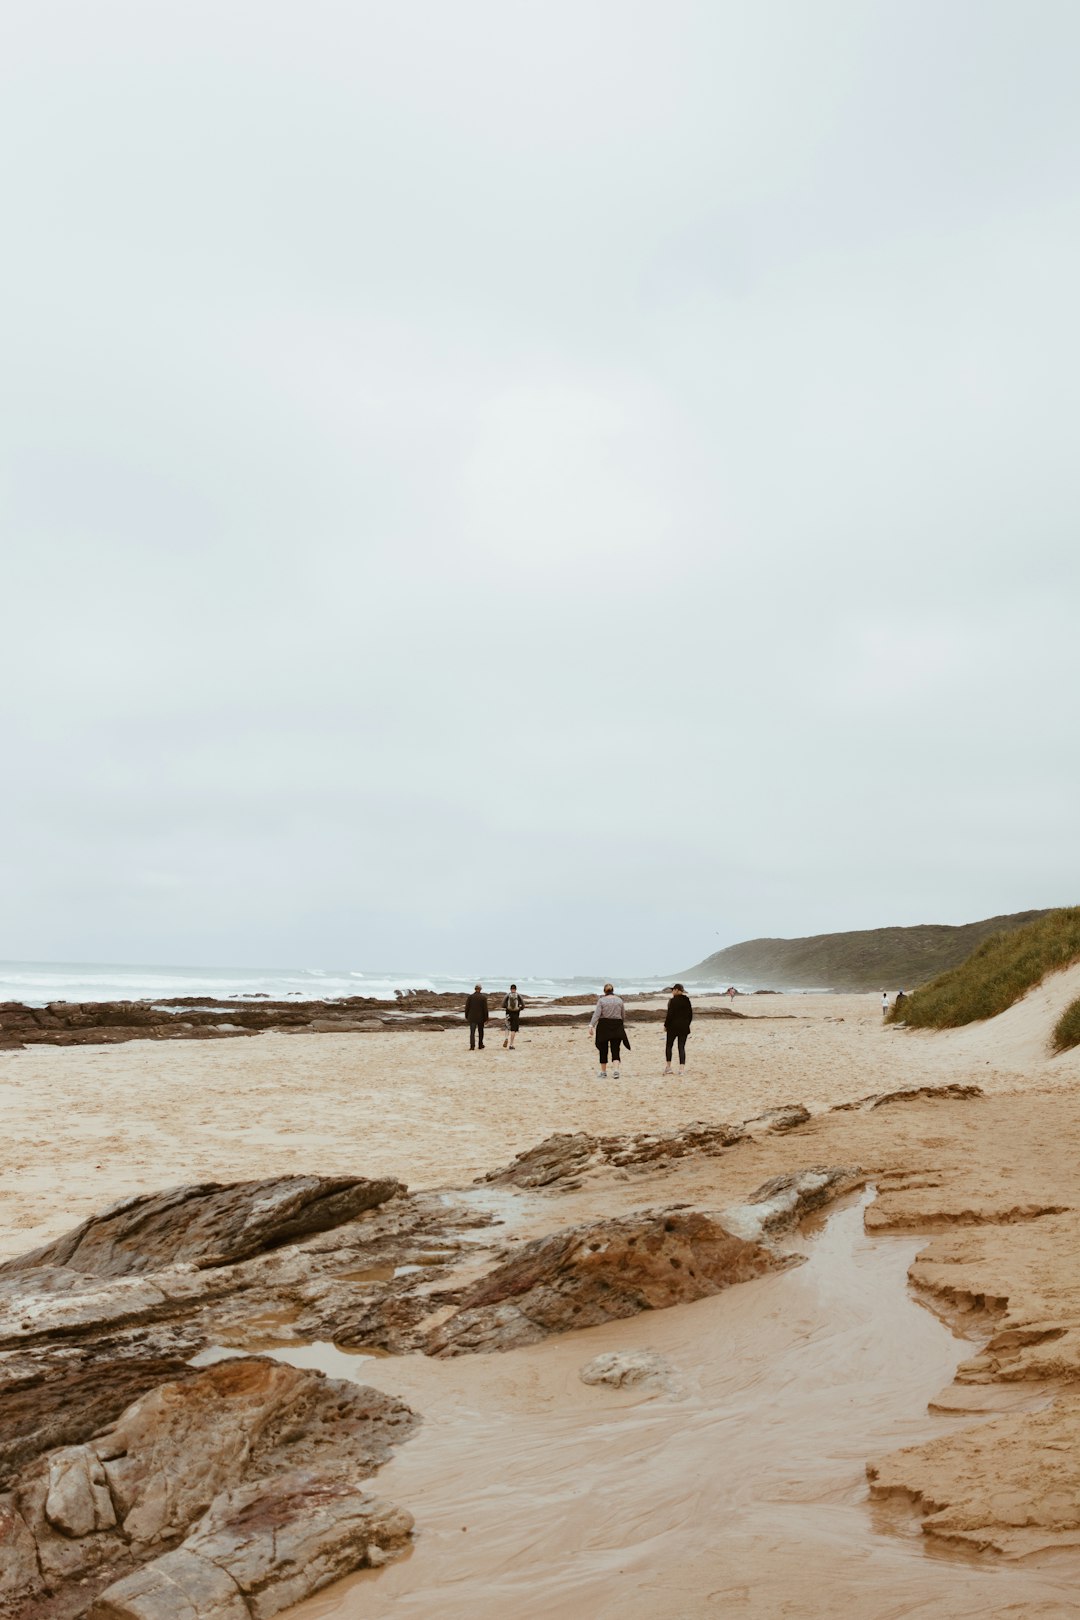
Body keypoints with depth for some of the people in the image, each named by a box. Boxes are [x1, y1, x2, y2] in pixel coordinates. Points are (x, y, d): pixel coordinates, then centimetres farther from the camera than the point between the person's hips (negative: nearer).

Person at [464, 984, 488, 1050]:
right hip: (481, 1017, 0)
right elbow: (485, 1009, -7)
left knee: (472, 1032, -2)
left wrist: (466, 1016, 11)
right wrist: (486, 1018, -2)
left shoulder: (470, 997, -3)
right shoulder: (483, 997, -6)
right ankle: (480, 1045, 25)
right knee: (480, 1032, 16)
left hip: (472, 1017, 0)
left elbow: (467, 1008, -1)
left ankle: (472, 1046, -19)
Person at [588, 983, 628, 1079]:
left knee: (603, 1050, 11)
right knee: (615, 1050, 2)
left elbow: (596, 1014, -14)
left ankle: (603, 1072, 18)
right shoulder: (619, 1000, 4)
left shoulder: (601, 1000, -4)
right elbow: (623, 1015, 10)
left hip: (604, 1026, -1)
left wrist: (591, 1025, -17)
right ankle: (616, 1070, -18)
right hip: (617, 1027, 1)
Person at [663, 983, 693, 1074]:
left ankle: (668, 1067, 6)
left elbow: (669, 1015, -14)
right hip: (684, 1028, 5)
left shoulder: (673, 1001, -12)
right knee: (682, 1047, 6)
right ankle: (681, 1068, -1)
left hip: (673, 1027, -5)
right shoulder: (687, 1001, 7)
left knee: (668, 1046, 10)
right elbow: (690, 1015, 11)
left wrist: (665, 1025, -3)